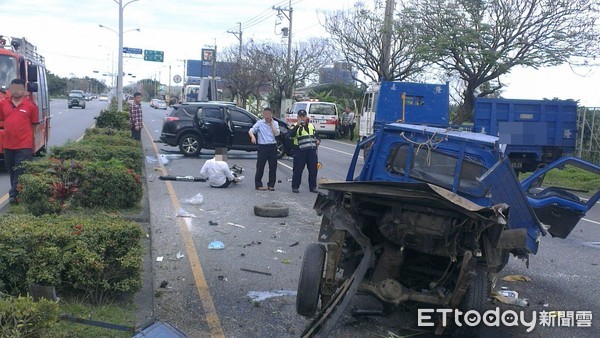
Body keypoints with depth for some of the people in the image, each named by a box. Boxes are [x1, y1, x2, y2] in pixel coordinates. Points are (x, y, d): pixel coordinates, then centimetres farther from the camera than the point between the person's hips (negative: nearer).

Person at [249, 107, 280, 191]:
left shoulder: (275, 123, 8)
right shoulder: (259, 123, 2)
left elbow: (276, 133, -6)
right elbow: (251, 130, -4)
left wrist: (271, 123, -5)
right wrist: (252, 136, -24)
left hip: (272, 147, 2)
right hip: (262, 146, -2)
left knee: (273, 166, 4)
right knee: (260, 166, -1)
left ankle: (271, 185, 15)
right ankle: (258, 184, 8)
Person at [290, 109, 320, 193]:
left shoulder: (311, 126, 17)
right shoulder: (296, 126, 0)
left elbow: (315, 135, 26)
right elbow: (292, 134, -20)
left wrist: (318, 140, 5)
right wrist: (298, 125, -29)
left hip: (312, 150, 5)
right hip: (300, 150, -5)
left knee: (313, 169, 6)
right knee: (298, 169, -3)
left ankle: (313, 186, 17)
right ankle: (295, 187, 8)